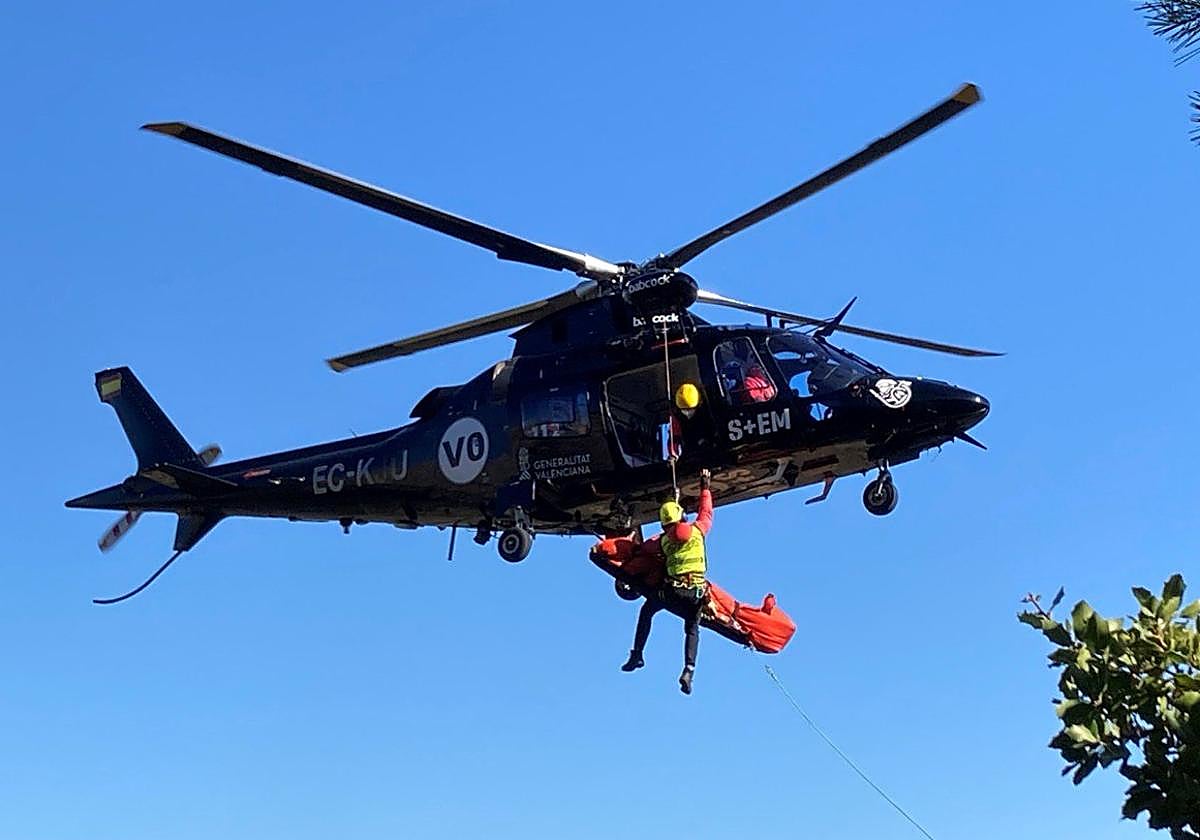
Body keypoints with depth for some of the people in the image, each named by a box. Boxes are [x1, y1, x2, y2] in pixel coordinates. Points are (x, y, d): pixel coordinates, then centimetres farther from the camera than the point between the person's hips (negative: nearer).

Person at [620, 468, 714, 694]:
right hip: (697, 591, 1)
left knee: (647, 610, 24)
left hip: (673, 589, 0)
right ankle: (689, 669, -8)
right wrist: (705, 487, 30)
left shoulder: (664, 540, 3)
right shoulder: (697, 530, 3)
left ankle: (637, 655, 19)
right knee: (692, 629, 15)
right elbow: (706, 512, 19)